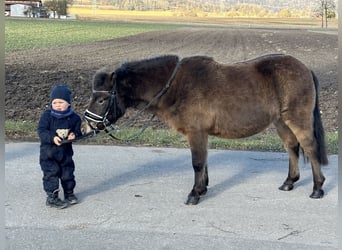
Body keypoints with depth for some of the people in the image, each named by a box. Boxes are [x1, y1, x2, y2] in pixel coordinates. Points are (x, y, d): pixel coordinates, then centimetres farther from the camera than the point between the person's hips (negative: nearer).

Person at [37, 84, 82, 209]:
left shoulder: (74, 117, -4)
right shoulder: (47, 115, -12)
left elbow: (77, 130, 6)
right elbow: (41, 131, -15)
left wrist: (74, 134, -18)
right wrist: (52, 138, -31)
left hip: (66, 151, 3)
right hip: (48, 152, -3)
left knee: (67, 173, 13)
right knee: (51, 174, -3)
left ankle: (69, 193, 32)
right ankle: (52, 197, 6)